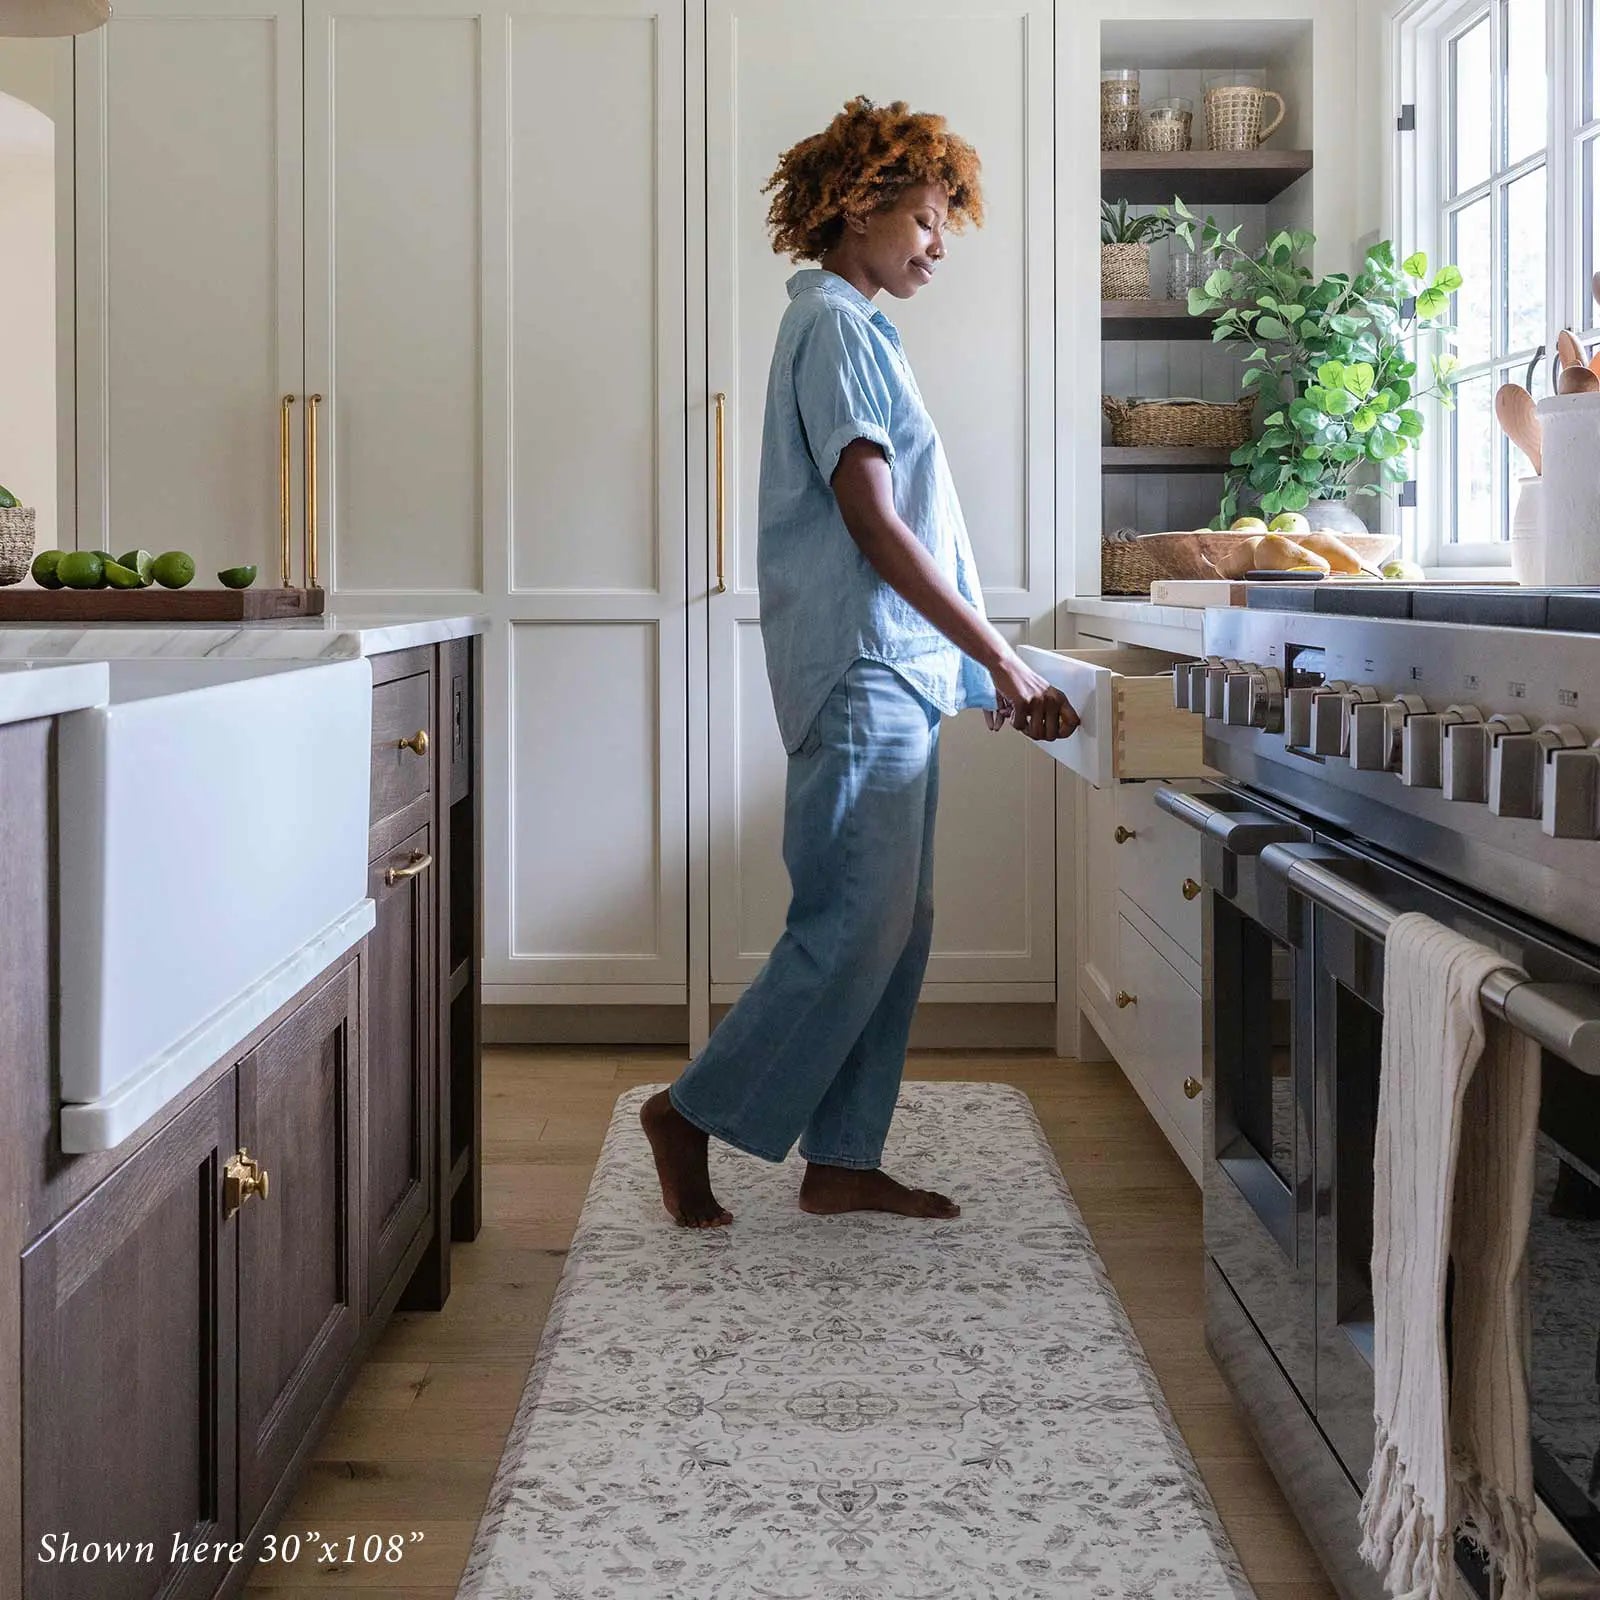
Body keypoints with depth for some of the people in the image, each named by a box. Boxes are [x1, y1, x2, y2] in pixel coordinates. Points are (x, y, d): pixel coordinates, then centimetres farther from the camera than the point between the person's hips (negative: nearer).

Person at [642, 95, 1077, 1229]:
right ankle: (696, 1114, 3)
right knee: (858, 927, -8)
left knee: (893, 930, 9)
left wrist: (988, 666, 18)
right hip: (863, 669, -10)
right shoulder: (835, 327, -8)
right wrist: (1000, 657, -15)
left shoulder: (852, 326, 22)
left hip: (897, 672, 10)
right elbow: (872, 522, -16)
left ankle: (842, 1161, 14)